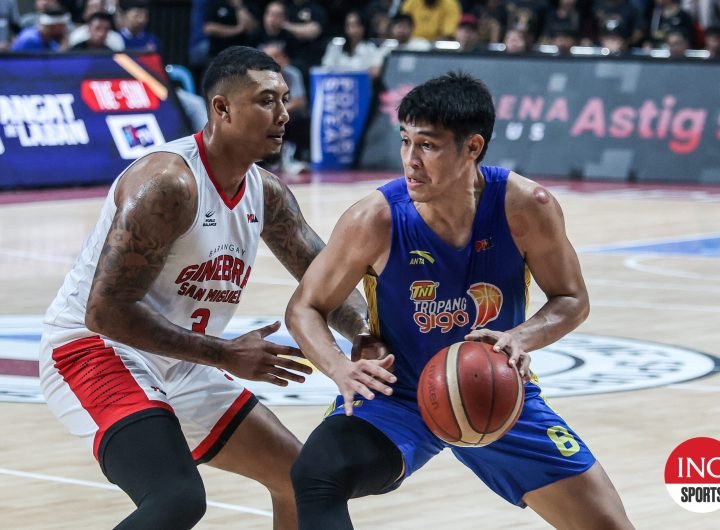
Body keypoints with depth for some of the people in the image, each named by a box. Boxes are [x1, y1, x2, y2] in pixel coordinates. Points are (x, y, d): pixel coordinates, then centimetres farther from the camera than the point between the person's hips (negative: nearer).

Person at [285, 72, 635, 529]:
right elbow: (305, 309, -11)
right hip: (397, 397, -2)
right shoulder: (377, 220, -23)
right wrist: (341, 368, -31)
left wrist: (521, 338, -27)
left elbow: (572, 300, -6)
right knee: (315, 477, -31)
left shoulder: (526, 207, -20)